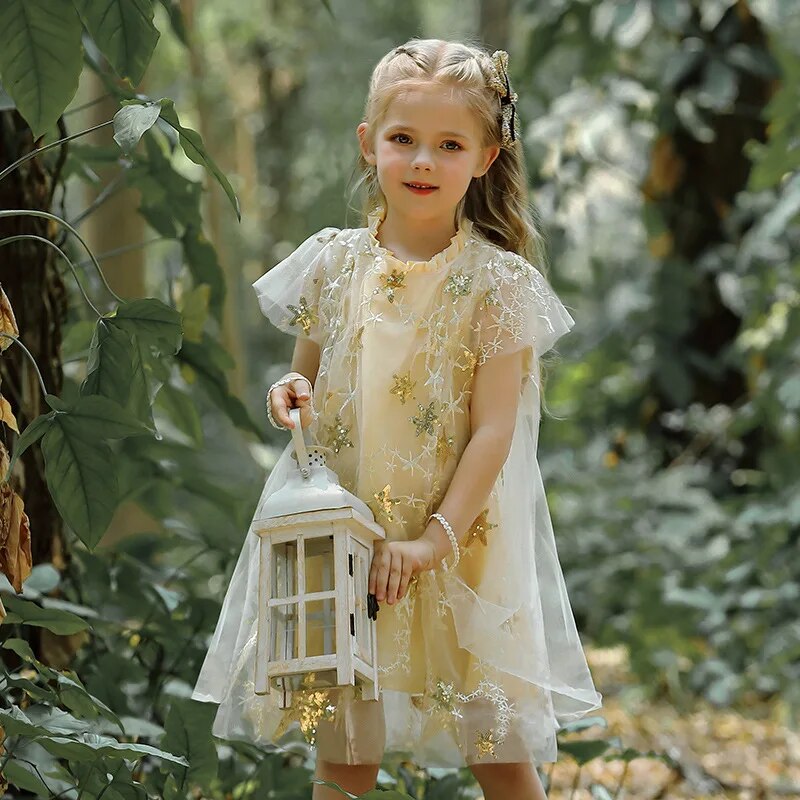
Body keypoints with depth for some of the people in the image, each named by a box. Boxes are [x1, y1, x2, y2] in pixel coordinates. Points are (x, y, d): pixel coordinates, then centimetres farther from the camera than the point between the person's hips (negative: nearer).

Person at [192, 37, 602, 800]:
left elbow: (494, 428, -10)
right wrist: (291, 396, -10)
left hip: (459, 543, -2)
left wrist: (436, 537, -18)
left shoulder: (498, 281, -7)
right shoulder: (332, 265, 2)